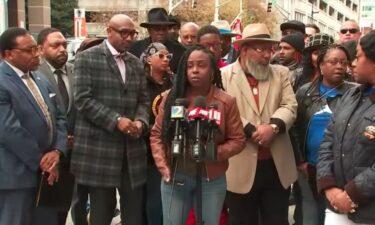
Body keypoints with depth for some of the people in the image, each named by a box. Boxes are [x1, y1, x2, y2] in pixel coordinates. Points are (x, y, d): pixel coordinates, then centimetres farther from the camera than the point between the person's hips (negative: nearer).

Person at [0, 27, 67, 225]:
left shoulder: (40, 79, 13)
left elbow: (58, 118, 11)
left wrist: (57, 151, -6)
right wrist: (41, 162, -13)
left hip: (47, 172, 8)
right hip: (17, 175, -8)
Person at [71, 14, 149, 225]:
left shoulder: (136, 63, 15)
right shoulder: (87, 58, -3)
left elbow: (144, 100, 14)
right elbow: (83, 99, -11)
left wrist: (140, 121, -8)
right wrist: (116, 120, -18)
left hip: (132, 148, 5)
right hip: (99, 147, -5)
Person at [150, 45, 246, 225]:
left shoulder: (226, 101, -4)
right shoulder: (172, 97, 0)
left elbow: (238, 140, -2)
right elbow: (157, 135, 4)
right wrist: (164, 167, -6)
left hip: (212, 180, -1)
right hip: (175, 177, 1)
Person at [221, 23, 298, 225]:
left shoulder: (280, 73, 11)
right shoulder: (224, 75, -1)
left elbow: (290, 106, 1)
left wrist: (273, 127, -18)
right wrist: (251, 131, -16)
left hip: (277, 165, 3)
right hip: (241, 167, -3)